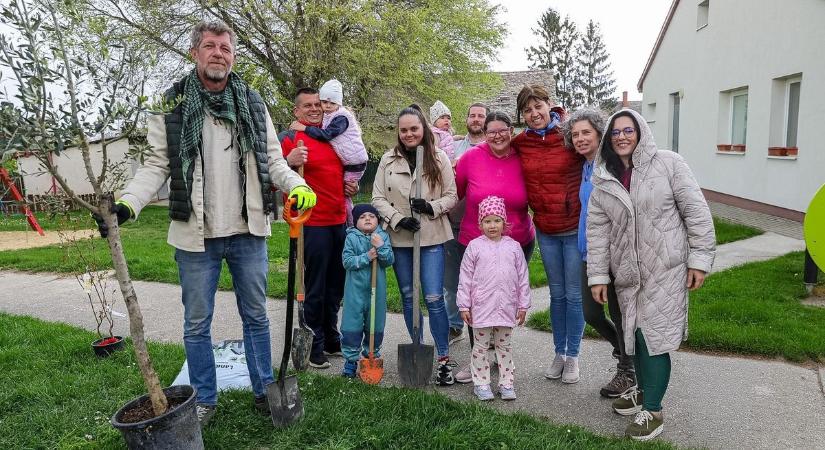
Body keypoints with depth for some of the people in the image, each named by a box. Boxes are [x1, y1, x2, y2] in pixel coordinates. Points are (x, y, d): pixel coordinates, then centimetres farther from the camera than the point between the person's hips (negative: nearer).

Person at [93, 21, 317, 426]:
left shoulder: (252, 103, 6)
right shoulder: (172, 104, -1)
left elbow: (272, 159, 7)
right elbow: (156, 165, -2)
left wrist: (296, 185, -12)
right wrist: (127, 203, -18)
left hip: (249, 232, 2)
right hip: (196, 237, -1)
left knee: (256, 317, 14)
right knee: (197, 324, 11)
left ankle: (263, 391, 30)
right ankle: (204, 400, 28)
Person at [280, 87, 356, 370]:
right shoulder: (289, 138, -6)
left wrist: (351, 187, 10)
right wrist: (288, 162, -32)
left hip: (339, 222, 7)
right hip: (312, 224, -7)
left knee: (335, 287, 15)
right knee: (315, 289, 0)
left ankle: (332, 340, 30)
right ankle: (315, 347, 14)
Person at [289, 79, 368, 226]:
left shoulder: (342, 117, -17)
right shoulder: (327, 117, 11)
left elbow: (326, 134, -28)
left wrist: (304, 128, -27)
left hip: (355, 163, -9)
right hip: (345, 163, 9)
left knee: (344, 195, -4)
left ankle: (351, 226, 7)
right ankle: (350, 225, 21)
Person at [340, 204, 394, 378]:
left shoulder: (383, 237, 2)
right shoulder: (352, 238, -3)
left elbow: (389, 261, -5)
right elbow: (347, 261, -10)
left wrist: (381, 247, -19)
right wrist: (366, 257, -19)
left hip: (377, 289, 2)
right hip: (355, 289, -2)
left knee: (375, 325, 12)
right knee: (352, 326, 2)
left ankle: (372, 354, 30)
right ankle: (350, 360, 15)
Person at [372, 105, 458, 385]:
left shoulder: (439, 158, 0)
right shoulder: (388, 160, 3)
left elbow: (451, 196, 2)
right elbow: (378, 199, 2)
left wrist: (431, 207, -17)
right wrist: (398, 219, -13)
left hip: (432, 236, -2)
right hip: (399, 237, 2)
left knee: (434, 298, -5)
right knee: (408, 296, 12)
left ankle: (444, 358, 6)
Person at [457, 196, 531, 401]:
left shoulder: (513, 246, 2)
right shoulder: (474, 247, -3)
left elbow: (523, 277, 6)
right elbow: (465, 278, -1)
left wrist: (523, 305, 5)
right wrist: (464, 306, -4)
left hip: (507, 307, 2)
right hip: (481, 307, -2)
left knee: (504, 346, 14)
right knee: (481, 346, 8)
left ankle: (506, 383, 24)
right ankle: (481, 384, 19)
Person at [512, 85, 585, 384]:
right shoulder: (520, 143, 0)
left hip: (575, 227, -3)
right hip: (546, 230, 4)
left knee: (574, 294, 6)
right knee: (557, 294, 15)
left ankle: (573, 356, 22)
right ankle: (559, 353, 29)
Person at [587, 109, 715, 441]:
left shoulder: (667, 163, -7)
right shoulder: (602, 181, 4)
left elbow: (696, 210, -7)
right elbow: (597, 231, 3)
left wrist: (700, 258, -9)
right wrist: (597, 276, 2)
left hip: (665, 268, -4)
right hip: (627, 273, 4)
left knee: (652, 336, -5)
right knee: (635, 334, 14)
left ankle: (653, 410, 10)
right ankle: (646, 390, 36)